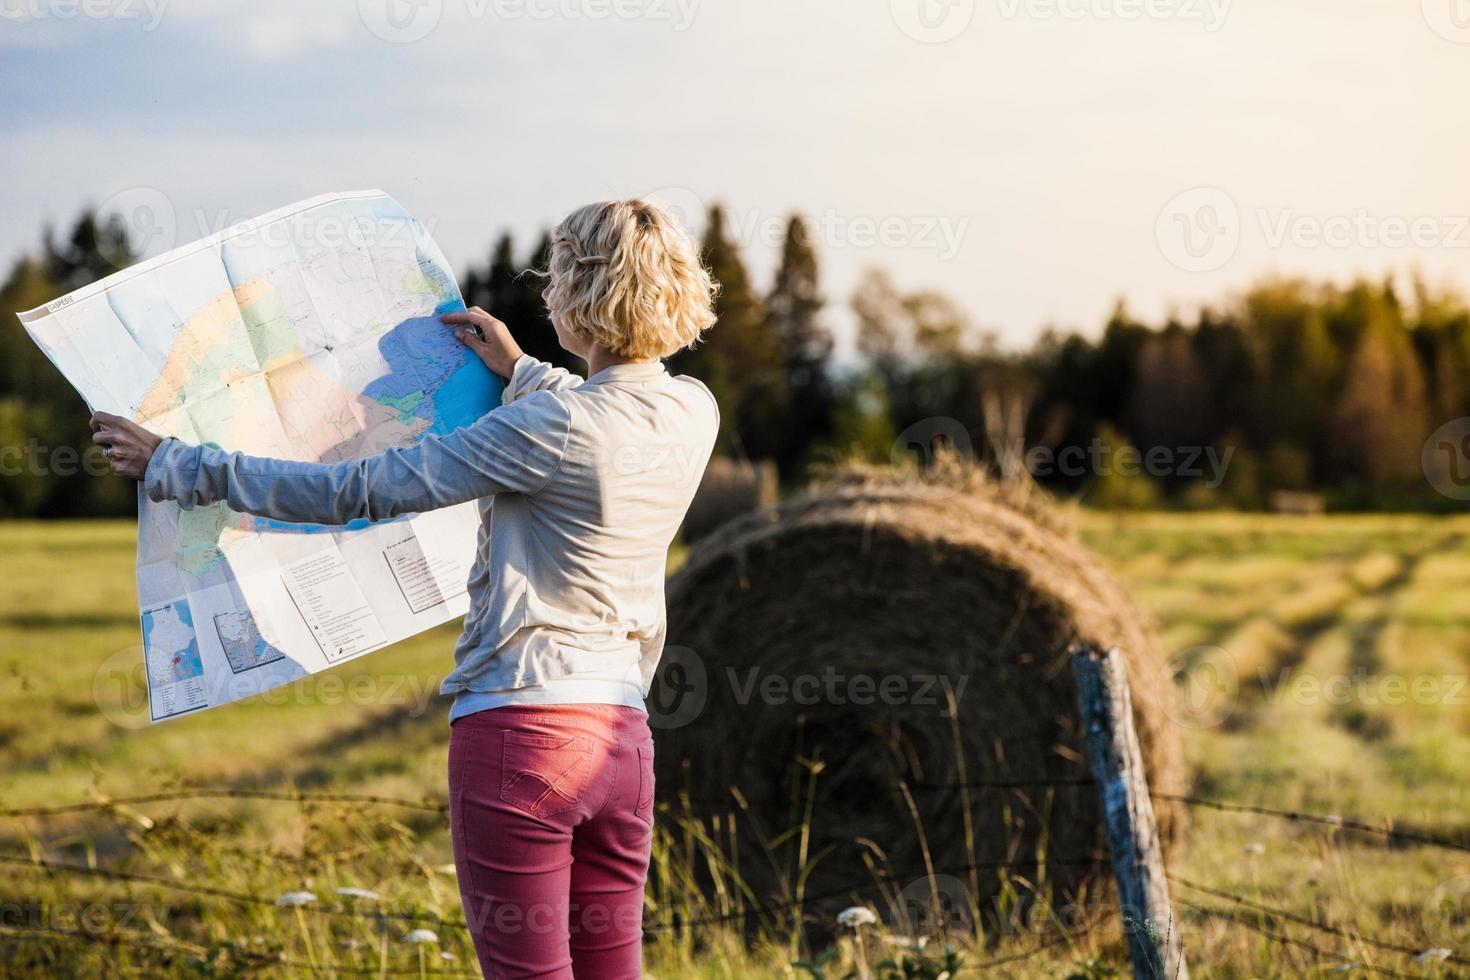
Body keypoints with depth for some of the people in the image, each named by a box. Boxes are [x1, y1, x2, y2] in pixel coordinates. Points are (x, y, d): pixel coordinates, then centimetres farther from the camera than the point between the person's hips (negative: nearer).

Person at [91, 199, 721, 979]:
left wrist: (175, 467, -8)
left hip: (520, 726, -7)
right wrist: (520, 372, 39)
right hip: (620, 737, 7)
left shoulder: (550, 426, -16)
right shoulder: (693, 412, 4)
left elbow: (358, 491, -14)